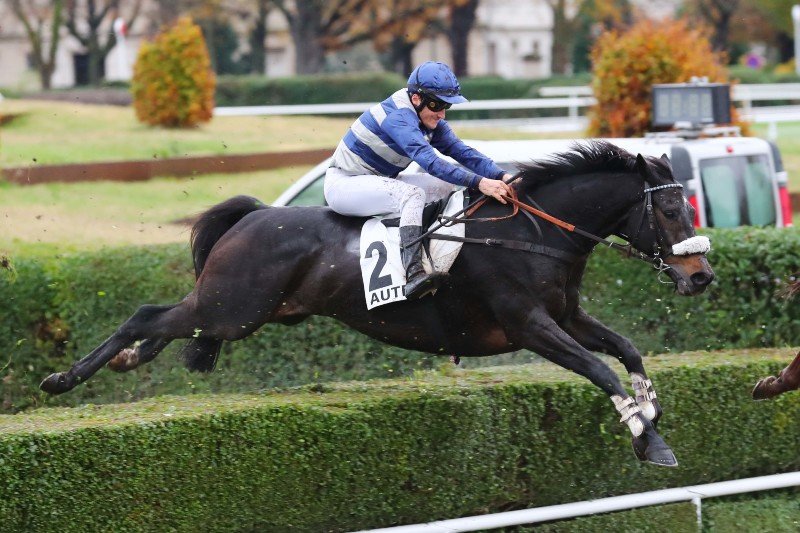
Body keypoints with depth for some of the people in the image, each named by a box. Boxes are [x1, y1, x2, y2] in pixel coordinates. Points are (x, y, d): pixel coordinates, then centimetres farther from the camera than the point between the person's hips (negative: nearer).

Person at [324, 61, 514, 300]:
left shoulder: (431, 122, 1)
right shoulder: (397, 117, -28)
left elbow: (462, 152, -7)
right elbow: (429, 161, -39)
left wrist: (502, 176, -23)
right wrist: (480, 183, -47)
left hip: (379, 183, 10)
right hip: (342, 185, -10)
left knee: (452, 186, 1)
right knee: (413, 194, -34)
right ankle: (413, 275, -47)